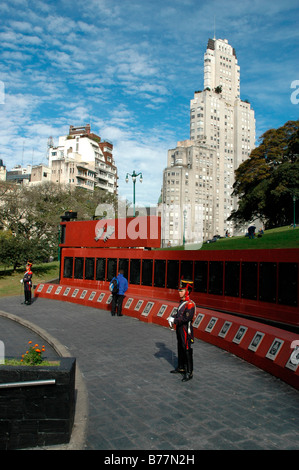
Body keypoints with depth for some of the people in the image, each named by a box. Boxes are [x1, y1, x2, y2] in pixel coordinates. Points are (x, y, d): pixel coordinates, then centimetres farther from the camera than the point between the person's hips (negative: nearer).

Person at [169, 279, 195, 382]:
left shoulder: (190, 304, -20)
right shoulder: (182, 302, 8)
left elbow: (186, 318, -26)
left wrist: (174, 320, -22)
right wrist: (172, 318, 0)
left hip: (186, 330, -9)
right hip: (180, 328, 9)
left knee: (187, 351, -1)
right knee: (180, 349, 20)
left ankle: (189, 372, 8)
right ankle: (181, 367, 35)